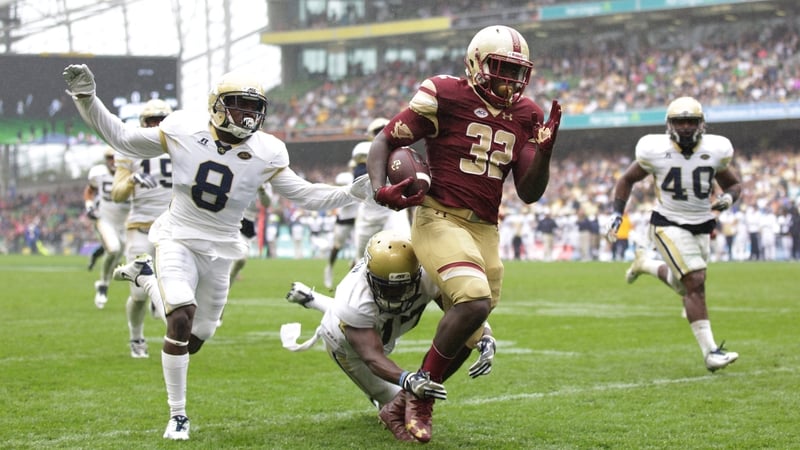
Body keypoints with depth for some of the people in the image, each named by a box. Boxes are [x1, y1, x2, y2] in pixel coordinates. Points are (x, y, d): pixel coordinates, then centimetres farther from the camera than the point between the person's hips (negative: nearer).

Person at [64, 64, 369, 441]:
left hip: (219, 252, 3)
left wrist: (352, 193, -16)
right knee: (181, 321, -25)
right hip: (178, 240, -3)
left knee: (193, 341, 10)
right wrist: (87, 100, -11)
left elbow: (305, 195, -3)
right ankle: (177, 416, -8)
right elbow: (123, 140, -2)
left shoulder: (265, 154, -9)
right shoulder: (183, 131, -11)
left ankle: (146, 277, 36)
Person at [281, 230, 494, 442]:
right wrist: (407, 380, -71)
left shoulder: (428, 277, -40)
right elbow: (373, 357, -52)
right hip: (345, 343, -5)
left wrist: (486, 339, -55)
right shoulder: (355, 303, -49)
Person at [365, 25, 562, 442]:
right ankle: (419, 397, -10)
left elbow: (530, 193, 8)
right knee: (475, 301, -29)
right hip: (440, 220, -7)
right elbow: (384, 142, -2)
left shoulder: (525, 116, 10)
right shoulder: (445, 96, -7)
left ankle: (404, 402, 30)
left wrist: (544, 149, -9)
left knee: (464, 341, 7)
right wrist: (380, 189, -21)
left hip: (485, 231, 7)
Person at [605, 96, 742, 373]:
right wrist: (617, 214, -4)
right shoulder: (656, 151, -11)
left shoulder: (715, 151, -5)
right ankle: (710, 352, -16)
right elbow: (627, 180, 5)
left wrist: (729, 197, -13)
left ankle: (645, 264, 47)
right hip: (669, 225, -5)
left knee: (685, 284, 18)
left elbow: (734, 184, 10)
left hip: (701, 226, 5)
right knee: (695, 283, -18)